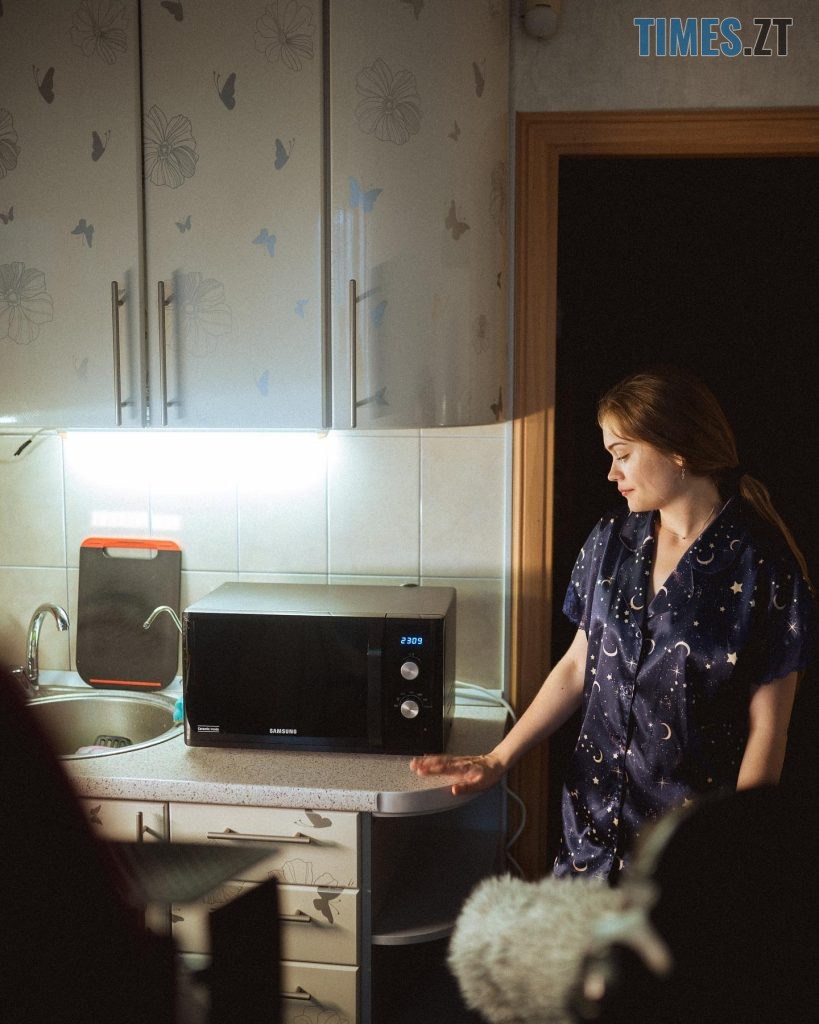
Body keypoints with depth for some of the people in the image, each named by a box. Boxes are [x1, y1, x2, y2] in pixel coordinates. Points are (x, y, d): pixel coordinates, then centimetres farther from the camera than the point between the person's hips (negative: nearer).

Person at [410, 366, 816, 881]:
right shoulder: (611, 540, 3)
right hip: (595, 815, 4)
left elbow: (767, 727, -11)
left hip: (694, 834, -4)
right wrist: (497, 760, 4)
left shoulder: (761, 562, -13)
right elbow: (577, 665, 9)